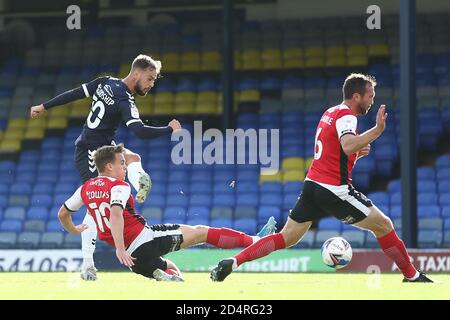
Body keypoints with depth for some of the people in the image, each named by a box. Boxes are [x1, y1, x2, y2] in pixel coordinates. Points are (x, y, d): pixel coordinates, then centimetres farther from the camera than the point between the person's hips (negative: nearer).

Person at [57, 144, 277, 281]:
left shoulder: (86, 188, 12)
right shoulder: (119, 187, -10)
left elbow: (62, 214, 22)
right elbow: (115, 214, -28)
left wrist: (73, 230, 43)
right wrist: (120, 248, -35)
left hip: (135, 257, 7)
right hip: (145, 238, -7)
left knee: (171, 269, 30)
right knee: (200, 232, 3)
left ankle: (164, 277, -6)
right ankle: (254, 241, 4)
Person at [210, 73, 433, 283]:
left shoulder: (330, 113, 18)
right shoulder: (346, 116, -11)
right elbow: (348, 145, -32)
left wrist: (356, 153, 14)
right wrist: (377, 129, -28)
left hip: (312, 185, 8)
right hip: (334, 189, -8)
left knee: (286, 238, 8)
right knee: (383, 225, 3)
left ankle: (232, 262, -2)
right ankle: (412, 276, 8)